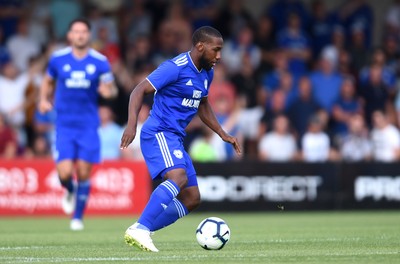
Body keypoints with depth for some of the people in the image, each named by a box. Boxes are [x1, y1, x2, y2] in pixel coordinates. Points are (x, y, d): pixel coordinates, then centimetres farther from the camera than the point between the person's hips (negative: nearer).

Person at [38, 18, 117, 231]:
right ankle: (70, 191, 26)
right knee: (64, 173, -12)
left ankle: (78, 217, 18)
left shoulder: (100, 62, -1)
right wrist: (43, 99, 1)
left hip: (88, 125, 0)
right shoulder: (58, 59, 1)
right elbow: (48, 81, 19)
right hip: (64, 124, 0)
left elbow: (111, 90, 6)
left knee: (84, 173, -1)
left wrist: (109, 91, -18)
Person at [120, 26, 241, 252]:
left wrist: (223, 134, 22)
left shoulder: (207, 72, 13)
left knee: (192, 199, 5)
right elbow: (139, 91, -16)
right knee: (178, 177, -32)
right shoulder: (175, 68, -14)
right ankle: (140, 229, -36)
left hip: (175, 139, 9)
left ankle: (140, 232, 4)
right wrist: (132, 124, -29)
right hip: (159, 133, -9)